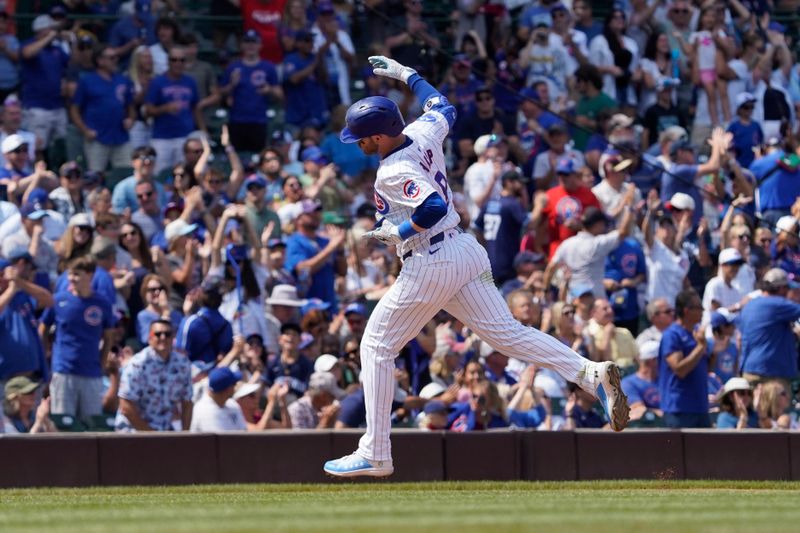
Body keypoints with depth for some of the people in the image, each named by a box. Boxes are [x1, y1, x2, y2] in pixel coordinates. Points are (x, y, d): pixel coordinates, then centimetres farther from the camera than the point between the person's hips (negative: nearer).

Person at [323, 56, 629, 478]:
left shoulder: (392, 173, -20)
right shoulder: (425, 134, 3)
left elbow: (433, 207, -33)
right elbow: (443, 107, 25)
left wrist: (397, 232, -18)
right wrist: (407, 74, 35)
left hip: (428, 267, -8)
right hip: (465, 251, 8)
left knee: (377, 347, 6)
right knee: (507, 334, 3)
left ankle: (375, 454, 8)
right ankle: (591, 374, -18)